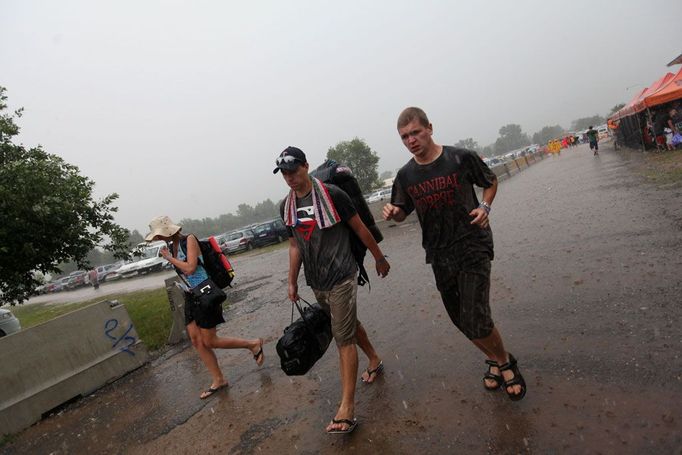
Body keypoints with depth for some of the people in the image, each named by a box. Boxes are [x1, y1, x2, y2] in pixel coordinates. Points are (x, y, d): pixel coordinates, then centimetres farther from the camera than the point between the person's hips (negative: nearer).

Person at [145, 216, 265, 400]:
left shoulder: (189, 240, -14)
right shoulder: (172, 246, 9)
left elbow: (190, 268, -23)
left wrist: (169, 258, -12)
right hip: (190, 296, 8)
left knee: (209, 342, -3)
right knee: (196, 340, 6)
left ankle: (253, 344, 11)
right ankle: (218, 380, 18)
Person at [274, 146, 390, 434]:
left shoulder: (331, 194, -12)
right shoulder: (286, 207, 6)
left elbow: (360, 229, -4)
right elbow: (295, 246, 12)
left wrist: (379, 258, 4)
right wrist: (292, 282, 13)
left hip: (341, 276, -6)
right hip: (316, 282, 6)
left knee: (343, 338, -6)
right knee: (348, 324, 22)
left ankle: (347, 408, 0)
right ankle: (374, 361, 46)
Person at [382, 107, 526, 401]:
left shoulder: (461, 158, -8)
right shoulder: (406, 175, 1)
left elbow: (491, 182, 8)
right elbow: (403, 213, 11)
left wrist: (485, 207, -10)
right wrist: (393, 212, -12)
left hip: (473, 247, -4)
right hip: (439, 255, 4)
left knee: (476, 320, -11)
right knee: (462, 321, 13)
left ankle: (505, 362, 21)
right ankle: (494, 360, 40)